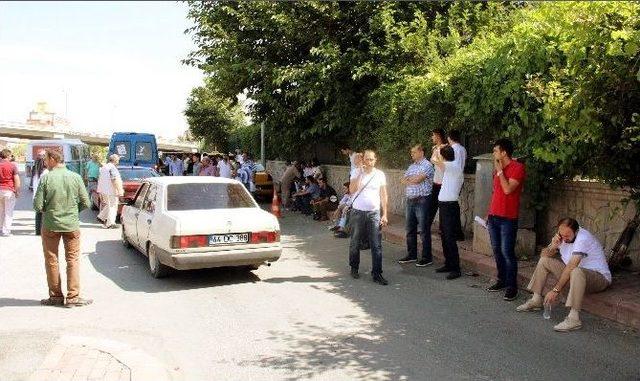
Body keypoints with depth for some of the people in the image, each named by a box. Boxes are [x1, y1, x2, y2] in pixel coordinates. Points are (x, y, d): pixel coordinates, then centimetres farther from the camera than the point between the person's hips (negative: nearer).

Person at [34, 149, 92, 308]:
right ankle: (73, 297, 7)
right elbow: (86, 203, -3)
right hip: (72, 225, 1)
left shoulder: (46, 178, -11)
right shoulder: (76, 177, -5)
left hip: (50, 225, -1)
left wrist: (47, 210, 10)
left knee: (51, 260, 12)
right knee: (73, 260, 8)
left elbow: (38, 205, -11)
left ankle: (55, 296, 20)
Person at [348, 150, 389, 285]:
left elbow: (383, 195, 6)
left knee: (376, 245, -3)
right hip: (358, 212, 0)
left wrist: (384, 214, 0)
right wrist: (360, 174, -17)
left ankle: (377, 274, 2)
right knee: (355, 243, 10)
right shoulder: (357, 173, 0)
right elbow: (352, 190, -13)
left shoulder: (380, 174, 3)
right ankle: (354, 268, 28)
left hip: (374, 213, 1)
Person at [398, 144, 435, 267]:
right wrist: (413, 178, -9)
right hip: (410, 200, 8)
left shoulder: (427, 165, -7)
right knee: (410, 229, 12)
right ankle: (411, 255, 22)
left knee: (423, 230, -4)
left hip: (422, 201, -8)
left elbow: (417, 179, -18)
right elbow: (403, 180, 10)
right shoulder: (412, 166, 18)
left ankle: (427, 257, 3)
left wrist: (408, 179, 1)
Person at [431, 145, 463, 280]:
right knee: (444, 236, 14)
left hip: (450, 206, -10)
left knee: (450, 238, -7)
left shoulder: (455, 167, -14)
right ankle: (448, 264, 24)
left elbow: (435, 160, -24)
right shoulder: (449, 168, 14)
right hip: (444, 205, 10)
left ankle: (456, 269, -2)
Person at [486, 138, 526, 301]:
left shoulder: (518, 167, -10)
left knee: (507, 252, -8)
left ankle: (512, 287, 0)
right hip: (494, 217, 8)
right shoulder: (498, 168, 15)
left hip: (508, 219, -8)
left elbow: (508, 190, -20)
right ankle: (502, 280, 21)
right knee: (497, 250, 11)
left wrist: (499, 170, -12)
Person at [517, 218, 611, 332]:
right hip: (573, 274, 8)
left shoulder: (583, 238, -27)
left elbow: (571, 267, -33)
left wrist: (555, 290, -34)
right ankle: (536, 300, 6)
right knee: (544, 261, 2)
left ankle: (574, 318, -41)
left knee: (576, 272, -41)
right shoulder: (562, 237, -2)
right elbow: (544, 254, 4)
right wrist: (553, 246, -20)